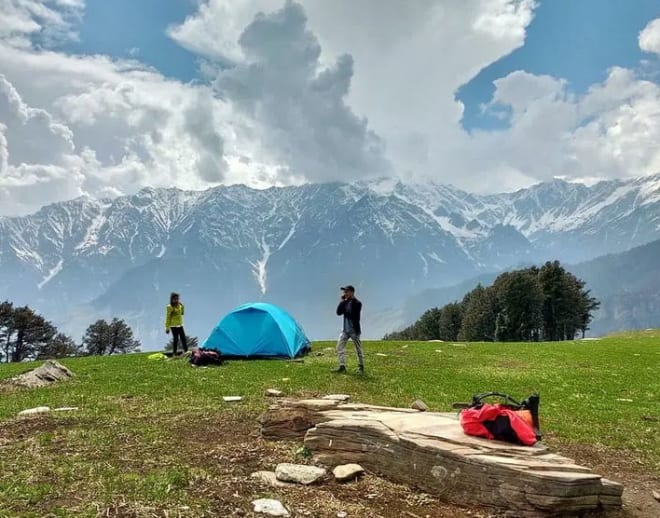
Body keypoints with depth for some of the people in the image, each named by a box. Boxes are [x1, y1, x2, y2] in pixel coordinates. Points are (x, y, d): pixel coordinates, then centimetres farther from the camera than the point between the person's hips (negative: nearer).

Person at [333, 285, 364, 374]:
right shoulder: (345, 302, 8)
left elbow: (352, 314, -22)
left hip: (354, 330, -6)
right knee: (339, 347, -1)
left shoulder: (357, 303, -11)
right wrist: (342, 301, -9)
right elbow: (338, 312, -2)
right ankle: (342, 366, 2)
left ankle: (361, 367, 17)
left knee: (358, 349, 4)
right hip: (345, 329, 6)